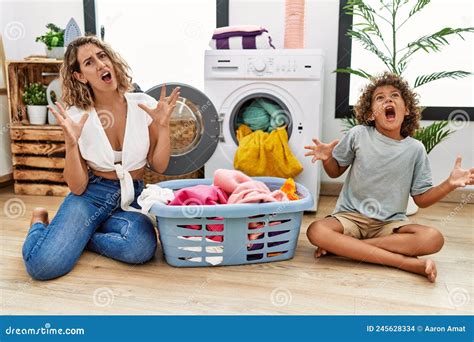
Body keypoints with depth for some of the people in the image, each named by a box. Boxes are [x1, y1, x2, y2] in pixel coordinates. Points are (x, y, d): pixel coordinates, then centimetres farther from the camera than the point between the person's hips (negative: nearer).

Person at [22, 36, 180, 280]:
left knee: (142, 248, -33)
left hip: (132, 197, 2)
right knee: (43, 264, -24)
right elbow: (77, 187, -7)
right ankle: (40, 223, 13)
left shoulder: (144, 105, -4)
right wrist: (71, 143, -21)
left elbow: (159, 166, -1)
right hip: (92, 195, -1)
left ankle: (77, 235, -2)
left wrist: (163, 125, -14)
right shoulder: (76, 116, -6)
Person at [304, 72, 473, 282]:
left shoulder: (415, 149, -1)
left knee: (433, 239, -26)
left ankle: (342, 246, -20)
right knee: (316, 231, -31)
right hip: (352, 216, -1)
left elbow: (422, 198, 4)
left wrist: (450, 184, -12)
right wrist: (327, 158, -12)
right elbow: (335, 171, 10)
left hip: (390, 223, 1)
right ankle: (407, 262, -27)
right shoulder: (358, 135, -3)